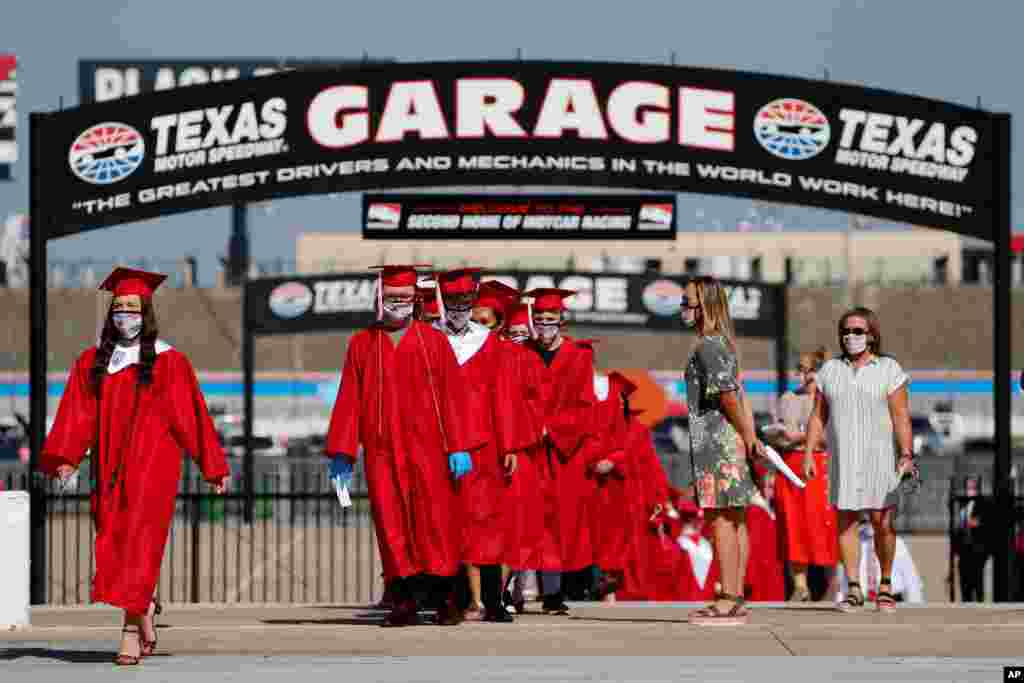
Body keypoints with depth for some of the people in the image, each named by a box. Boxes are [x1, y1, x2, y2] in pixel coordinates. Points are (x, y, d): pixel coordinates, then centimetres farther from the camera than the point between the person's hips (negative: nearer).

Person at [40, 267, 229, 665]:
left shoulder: (168, 361, 0)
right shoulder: (92, 362, 10)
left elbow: (191, 415, 0)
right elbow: (77, 415, 3)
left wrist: (213, 466, 0)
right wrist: (65, 459, -10)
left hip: (151, 464, -4)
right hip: (110, 466, 5)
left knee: (138, 540, -14)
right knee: (115, 542, 8)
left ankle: (131, 629, -15)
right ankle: (147, 619, 25)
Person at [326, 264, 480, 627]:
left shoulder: (434, 341, 8)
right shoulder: (361, 344, 11)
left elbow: (451, 398, 3)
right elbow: (348, 401, 9)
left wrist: (459, 447, -6)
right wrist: (341, 452, 2)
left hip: (427, 448, -1)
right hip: (381, 451, 1)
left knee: (435, 522, -7)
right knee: (391, 525, -2)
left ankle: (445, 598, -1)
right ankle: (404, 602, 2)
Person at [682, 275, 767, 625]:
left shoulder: (708, 345, -14)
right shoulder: (724, 343, 17)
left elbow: (728, 396, -20)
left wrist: (748, 438, -10)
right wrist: (751, 438, 13)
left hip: (716, 440, -10)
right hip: (730, 442, 10)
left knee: (720, 518, -9)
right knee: (734, 519, 9)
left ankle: (728, 601, -11)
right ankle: (735, 599, 11)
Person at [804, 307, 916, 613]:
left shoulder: (889, 370, -2)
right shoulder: (830, 370, 8)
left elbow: (901, 416, -8)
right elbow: (818, 416, 8)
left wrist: (907, 455, -19)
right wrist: (809, 454, 0)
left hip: (879, 458, -3)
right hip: (843, 459, 3)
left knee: (882, 522, -5)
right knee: (846, 521, -2)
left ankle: (885, 586, 12)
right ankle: (854, 590, 1)